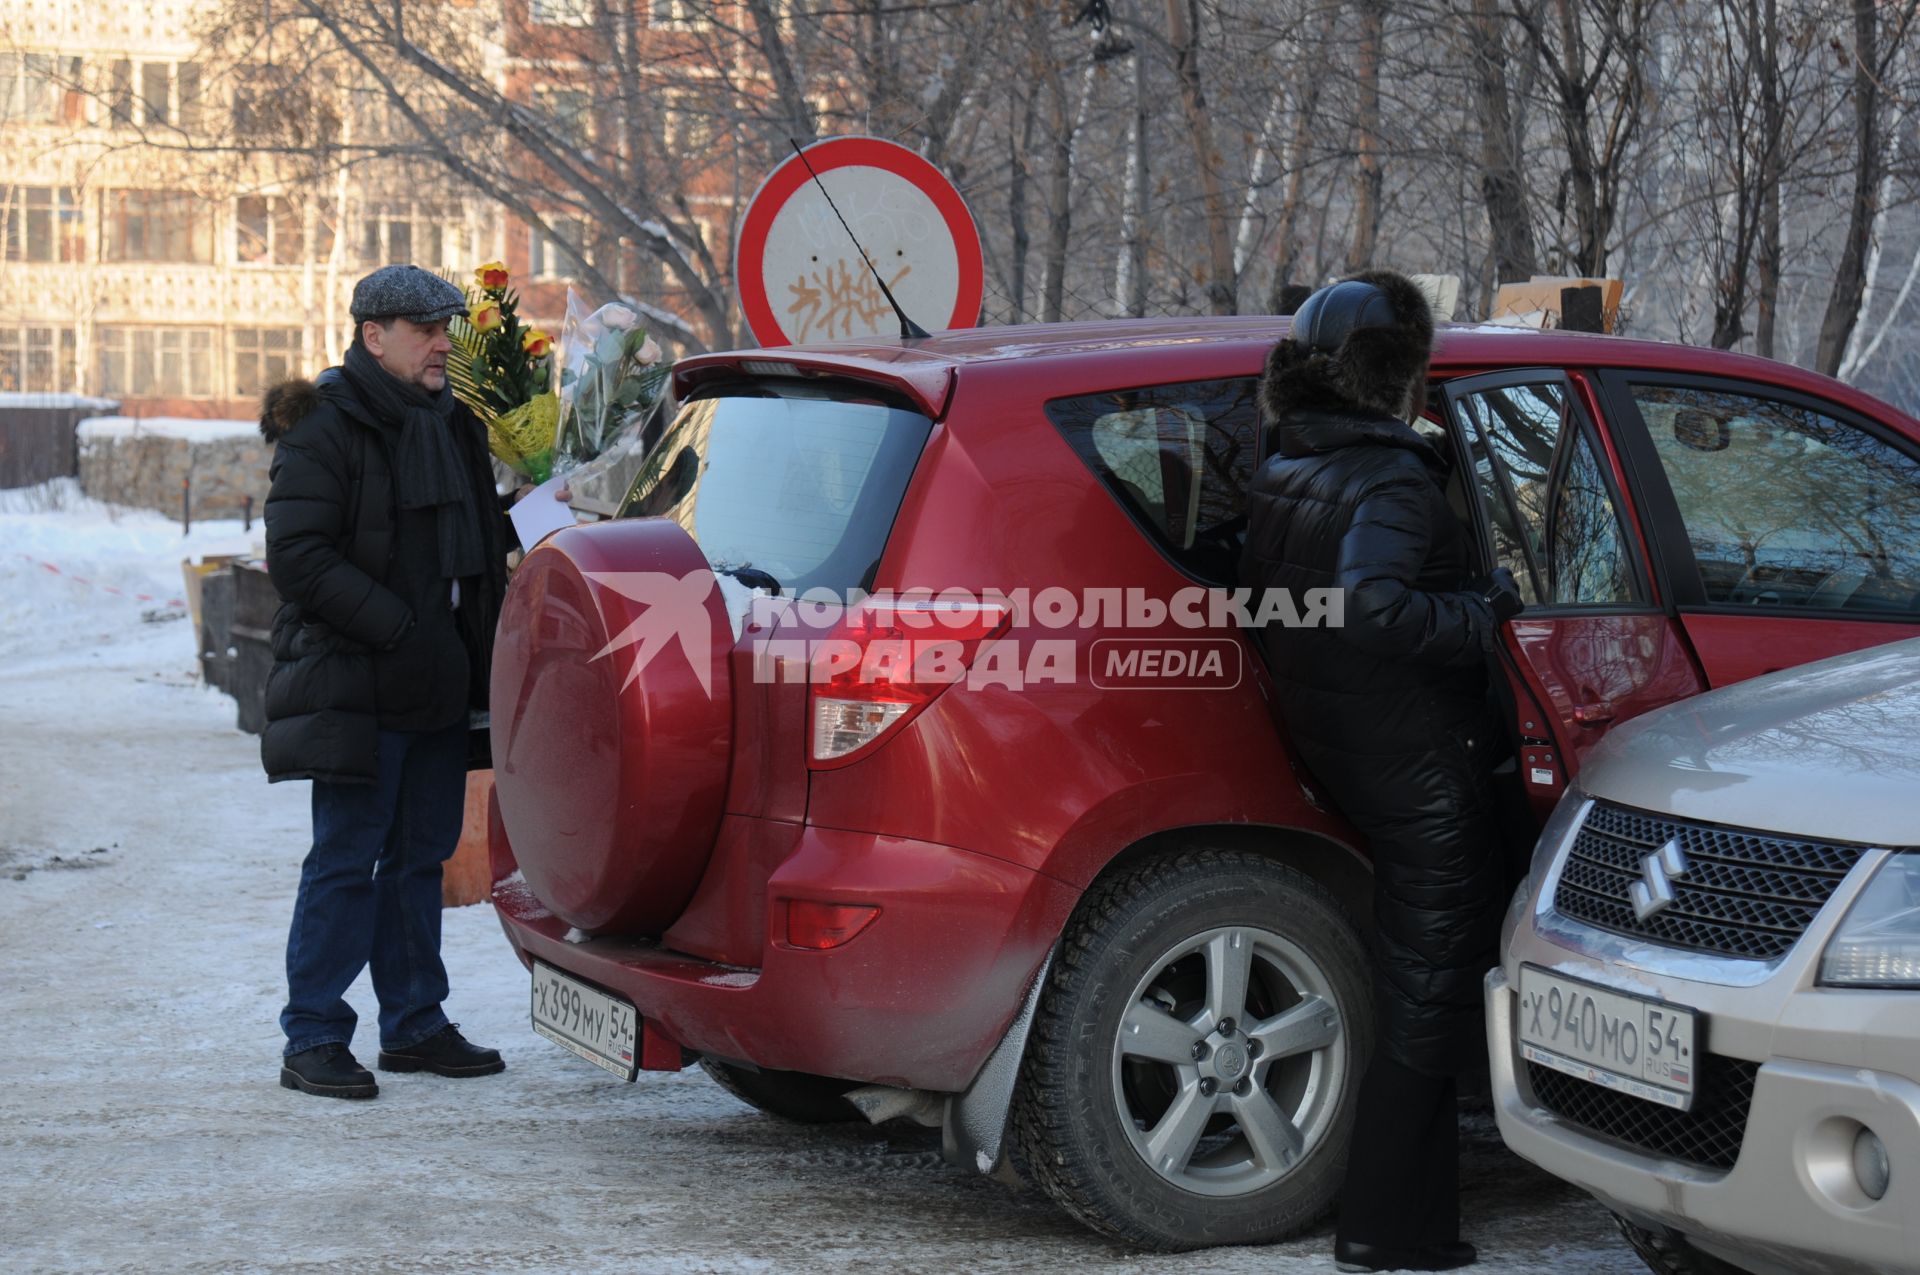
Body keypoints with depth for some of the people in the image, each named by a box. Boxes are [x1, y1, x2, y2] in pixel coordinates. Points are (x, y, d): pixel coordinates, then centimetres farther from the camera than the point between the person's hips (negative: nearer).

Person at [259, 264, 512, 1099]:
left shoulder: (450, 426, 16)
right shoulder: (326, 428, -9)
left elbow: (480, 553, 24)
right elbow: (297, 557, -17)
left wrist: (478, 648, 10)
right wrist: (397, 626, -21)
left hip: (437, 687, 8)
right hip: (357, 686, -8)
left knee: (421, 856, 12)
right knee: (346, 860, -5)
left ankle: (414, 1023, 22)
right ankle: (313, 1039, 1)